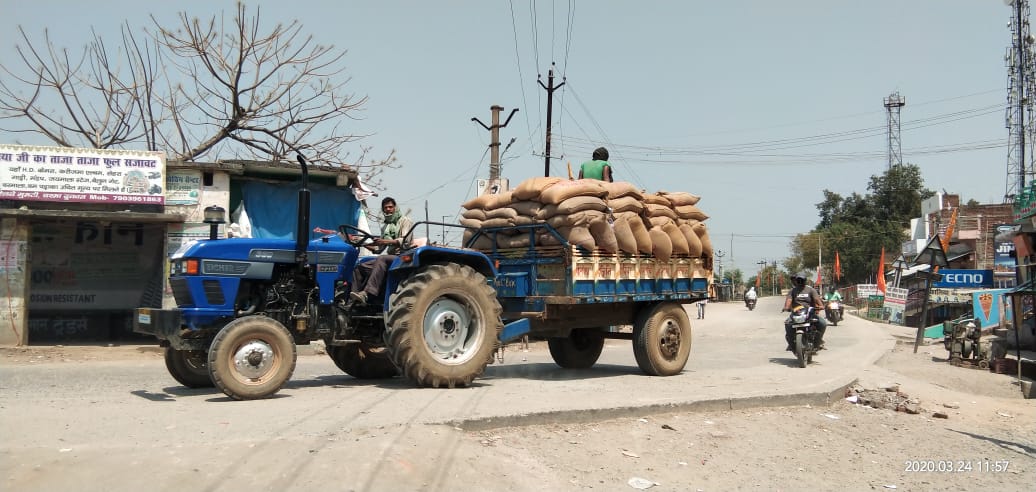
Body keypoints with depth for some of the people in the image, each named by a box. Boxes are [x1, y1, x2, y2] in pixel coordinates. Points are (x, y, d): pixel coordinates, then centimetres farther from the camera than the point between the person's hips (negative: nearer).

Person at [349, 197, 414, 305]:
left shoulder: (405, 221, 3)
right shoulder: (385, 224, 25)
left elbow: (405, 242, -13)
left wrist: (387, 241, -26)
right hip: (387, 256, 8)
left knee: (381, 259, -37)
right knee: (360, 267, -8)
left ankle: (367, 294, -50)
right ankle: (353, 300, -18)